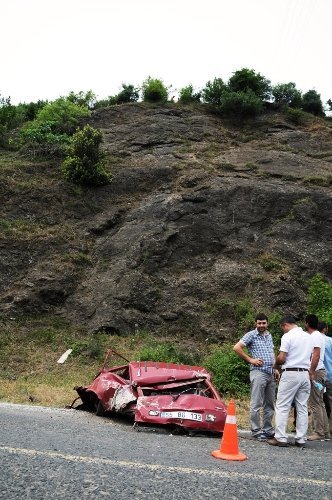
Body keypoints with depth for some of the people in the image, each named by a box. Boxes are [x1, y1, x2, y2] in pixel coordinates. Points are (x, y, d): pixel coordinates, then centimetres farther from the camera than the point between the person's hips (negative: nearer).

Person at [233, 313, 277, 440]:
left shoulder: (269, 336, 17)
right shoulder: (251, 335, -4)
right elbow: (237, 348, -12)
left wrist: (275, 369, 16)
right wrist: (250, 360, -11)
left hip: (270, 374, 7)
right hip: (258, 372, -7)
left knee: (270, 404, 12)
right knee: (256, 404, -5)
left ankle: (268, 430, 20)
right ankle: (256, 431, 1)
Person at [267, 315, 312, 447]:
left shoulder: (288, 336, -9)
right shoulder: (308, 337, 13)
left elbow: (281, 358, -12)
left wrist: (276, 364, 6)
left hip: (290, 373, -7)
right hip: (305, 373, 7)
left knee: (282, 407, -1)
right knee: (302, 407, 8)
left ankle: (280, 438, -2)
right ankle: (301, 439, 9)